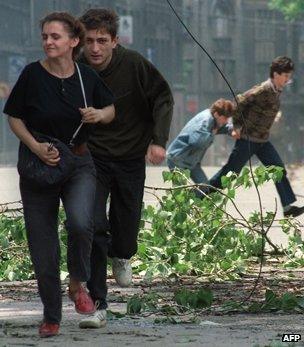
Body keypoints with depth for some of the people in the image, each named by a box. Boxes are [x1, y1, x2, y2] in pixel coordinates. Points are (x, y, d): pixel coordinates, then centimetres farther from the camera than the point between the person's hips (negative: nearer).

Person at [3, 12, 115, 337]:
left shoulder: (87, 76, -4)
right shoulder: (33, 74, -10)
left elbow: (110, 109, 12)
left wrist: (99, 115, -10)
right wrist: (36, 146, -15)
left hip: (78, 164, 0)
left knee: (80, 223, -28)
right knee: (42, 246, 3)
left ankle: (77, 284, 1)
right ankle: (51, 317, 23)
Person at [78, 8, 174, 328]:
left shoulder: (133, 64, -17)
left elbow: (163, 97, -4)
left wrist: (158, 140, -14)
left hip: (131, 157, 1)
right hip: (92, 156, -1)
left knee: (127, 223, 11)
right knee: (93, 227, -16)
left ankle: (121, 255, 51)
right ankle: (97, 306, -13)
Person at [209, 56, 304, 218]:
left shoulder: (277, 91, 6)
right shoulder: (263, 90, -22)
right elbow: (239, 101, -21)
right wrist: (237, 126, -15)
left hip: (263, 140, 8)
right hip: (248, 139, -8)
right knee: (231, 171, 1)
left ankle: (288, 206, -3)